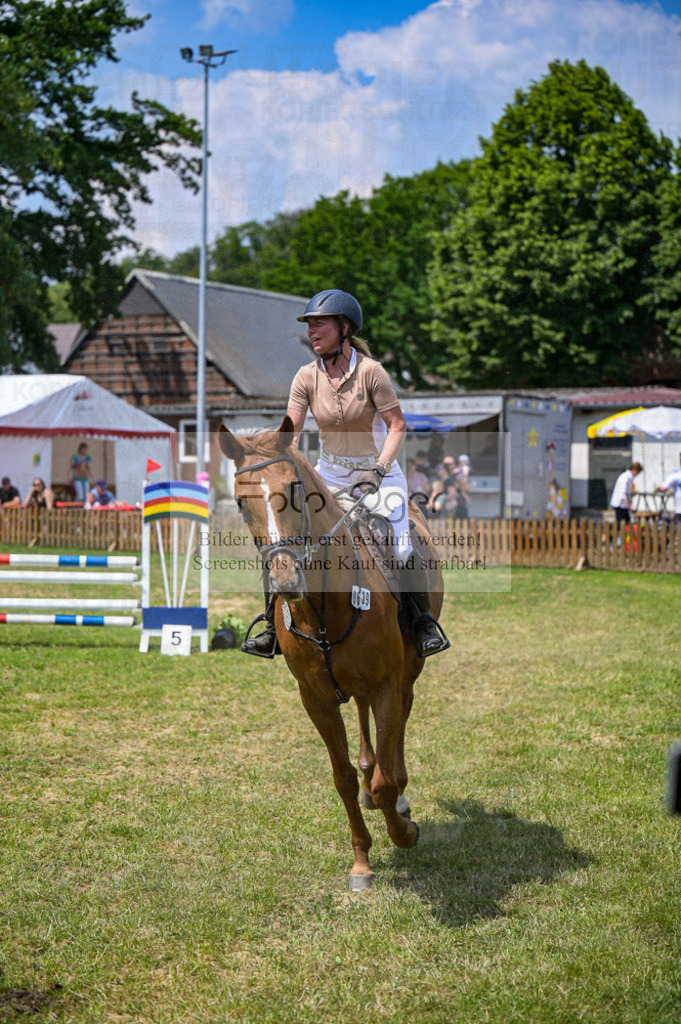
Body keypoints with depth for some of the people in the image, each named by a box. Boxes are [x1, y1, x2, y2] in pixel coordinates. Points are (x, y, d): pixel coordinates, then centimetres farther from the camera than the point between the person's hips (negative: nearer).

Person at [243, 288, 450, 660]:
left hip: (379, 471, -4)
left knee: (399, 548, -20)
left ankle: (424, 621, 1)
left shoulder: (370, 371, -16)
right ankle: (274, 625, 5)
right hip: (329, 474, 4)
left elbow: (397, 426, -13)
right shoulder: (307, 377, -6)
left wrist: (377, 470, -23)